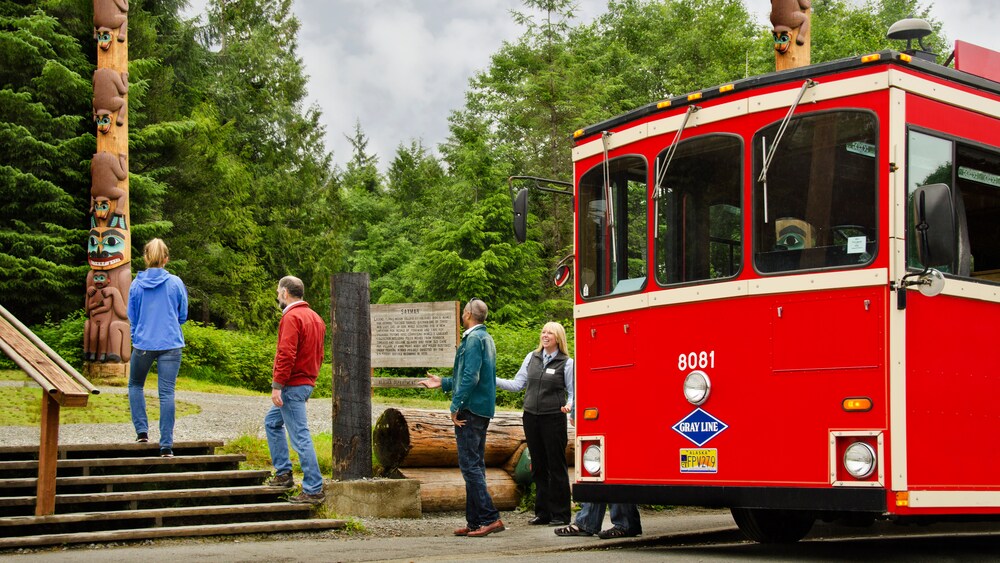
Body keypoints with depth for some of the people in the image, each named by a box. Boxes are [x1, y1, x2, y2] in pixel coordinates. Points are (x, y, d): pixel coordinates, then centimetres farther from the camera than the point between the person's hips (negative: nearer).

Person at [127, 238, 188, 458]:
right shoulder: (175, 283, -3)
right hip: (170, 345, 0)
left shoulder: (136, 284, -1)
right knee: (167, 392, -1)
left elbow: (132, 317, 8)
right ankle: (166, 444, -3)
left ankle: (142, 431, 14)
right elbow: (183, 315, 7)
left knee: (135, 385, 23)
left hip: (143, 343, 1)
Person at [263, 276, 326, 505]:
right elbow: (319, 355, 19)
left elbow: (286, 355, -23)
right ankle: (283, 473, 23)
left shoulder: (291, 317, -14)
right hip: (306, 382, 10)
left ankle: (314, 490, -8)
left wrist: (277, 385, -23)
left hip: (292, 386, -10)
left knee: (300, 437, -9)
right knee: (272, 421, 24)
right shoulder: (315, 317, 16)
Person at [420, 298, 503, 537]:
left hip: (471, 410, -10)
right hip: (483, 410, 10)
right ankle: (475, 522, 15)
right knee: (475, 465, 12)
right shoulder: (486, 338, 18)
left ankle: (489, 518, -14)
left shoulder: (474, 339, -13)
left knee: (470, 464, -9)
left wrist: (456, 406, -17)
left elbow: (471, 377, -21)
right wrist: (443, 383, 30)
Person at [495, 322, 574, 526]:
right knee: (538, 467, 10)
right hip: (531, 417, 5)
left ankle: (560, 514, 7)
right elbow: (517, 384, 11)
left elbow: (573, 392, -2)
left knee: (556, 466, 0)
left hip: (554, 419, -4)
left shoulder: (567, 363, -2)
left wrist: (570, 404, -22)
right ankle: (542, 512, 17)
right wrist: (493, 380, 1)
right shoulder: (532, 358, 10)